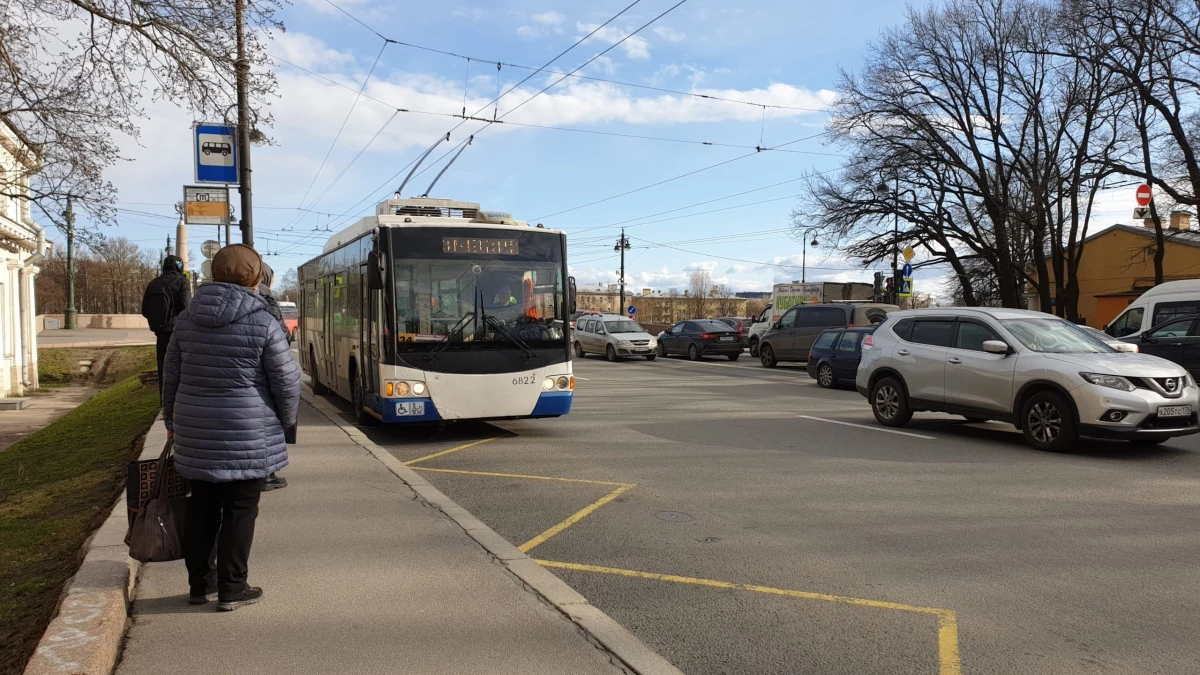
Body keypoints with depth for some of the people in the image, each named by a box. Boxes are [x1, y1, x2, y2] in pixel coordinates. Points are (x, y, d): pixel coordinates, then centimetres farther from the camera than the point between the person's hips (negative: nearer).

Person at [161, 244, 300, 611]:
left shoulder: (187, 318, 5)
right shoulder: (263, 322, -12)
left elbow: (171, 375, 13)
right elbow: (287, 381, -8)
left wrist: (172, 420, 26)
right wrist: (285, 420, 9)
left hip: (196, 433, 5)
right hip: (247, 436, -5)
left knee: (201, 508, 17)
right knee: (239, 512, 5)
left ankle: (199, 583, 28)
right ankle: (232, 589, 12)